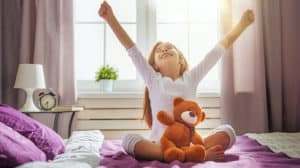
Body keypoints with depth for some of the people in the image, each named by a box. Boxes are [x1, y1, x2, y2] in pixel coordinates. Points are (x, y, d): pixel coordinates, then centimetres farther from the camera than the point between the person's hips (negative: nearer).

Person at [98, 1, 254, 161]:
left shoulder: (190, 78, 13)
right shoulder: (153, 80, 10)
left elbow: (219, 49, 13)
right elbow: (132, 50, 1)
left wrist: (242, 24, 13)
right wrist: (111, 19, -5)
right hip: (159, 145, 0)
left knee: (227, 131, -20)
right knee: (129, 139, -31)